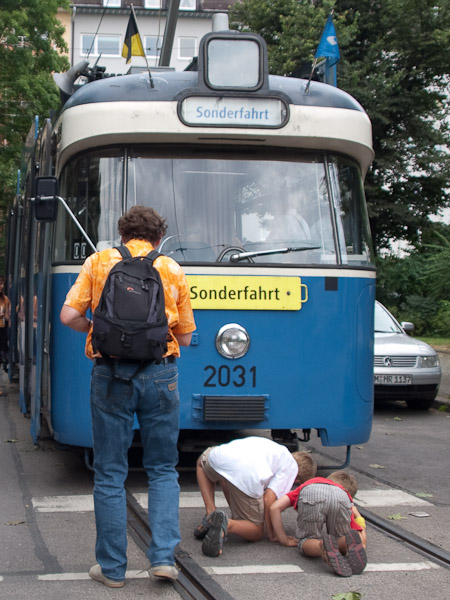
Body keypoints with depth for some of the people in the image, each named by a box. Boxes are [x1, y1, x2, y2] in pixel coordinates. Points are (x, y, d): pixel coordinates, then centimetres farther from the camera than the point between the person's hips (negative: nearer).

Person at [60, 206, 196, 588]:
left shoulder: (98, 262, 7)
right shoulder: (172, 269, 9)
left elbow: (69, 316, -1)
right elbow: (185, 335, 11)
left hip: (110, 375, 0)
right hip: (159, 374, 1)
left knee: (110, 473, 7)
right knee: (162, 469, 14)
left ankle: (112, 567, 12)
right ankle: (163, 556, 4)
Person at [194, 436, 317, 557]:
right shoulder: (292, 466, 21)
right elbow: (269, 499, 8)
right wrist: (271, 534, 18)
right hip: (247, 479, -5)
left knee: (202, 463, 44)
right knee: (256, 533, 19)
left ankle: (211, 515, 23)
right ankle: (226, 524, -15)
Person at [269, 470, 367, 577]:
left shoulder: (305, 486, 47)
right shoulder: (346, 495, 45)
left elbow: (275, 507, 31)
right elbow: (363, 542, 37)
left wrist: (284, 540, 35)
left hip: (310, 496, -1)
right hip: (341, 498, 1)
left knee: (306, 543, 14)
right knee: (341, 542, 23)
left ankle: (324, 548, -21)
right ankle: (350, 541, -13)